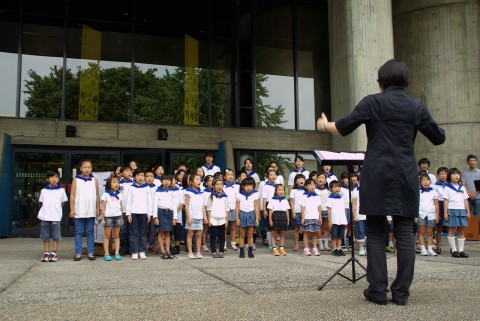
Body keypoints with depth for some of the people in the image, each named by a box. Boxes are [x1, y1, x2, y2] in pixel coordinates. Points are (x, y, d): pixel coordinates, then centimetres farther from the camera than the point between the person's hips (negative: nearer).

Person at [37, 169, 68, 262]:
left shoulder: (61, 190, 2)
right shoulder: (43, 190, 6)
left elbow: (62, 202, 8)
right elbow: (42, 202, 12)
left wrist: (55, 209, 4)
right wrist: (47, 209, 3)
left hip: (56, 217, -2)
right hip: (45, 216, 2)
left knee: (55, 236, 1)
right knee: (45, 236, 7)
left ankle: (54, 253, 8)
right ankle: (46, 253, 14)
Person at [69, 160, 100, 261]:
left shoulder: (94, 180, 6)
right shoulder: (76, 180, 2)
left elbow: (97, 196, 8)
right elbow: (72, 195, 1)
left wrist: (98, 208, 4)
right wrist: (72, 209, -4)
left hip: (91, 211, 1)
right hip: (79, 211, -1)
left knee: (90, 232, 7)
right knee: (79, 232, 4)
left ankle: (90, 253, 10)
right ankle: (78, 253, 8)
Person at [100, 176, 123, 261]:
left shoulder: (119, 194, 12)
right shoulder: (106, 194, -1)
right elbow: (103, 208, -1)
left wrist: (121, 218, 13)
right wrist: (102, 219, -5)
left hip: (118, 216, 4)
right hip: (108, 216, -4)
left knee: (116, 235, 6)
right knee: (107, 235, 1)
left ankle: (117, 253, 9)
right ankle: (106, 254, 4)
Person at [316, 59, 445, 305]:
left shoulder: (372, 102, 0)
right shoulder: (416, 107, 6)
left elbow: (343, 128, -2)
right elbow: (438, 138, 11)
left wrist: (324, 125, 17)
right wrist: (423, 127, 31)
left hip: (376, 176, -2)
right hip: (405, 177, 2)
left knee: (375, 234, 6)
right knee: (405, 234, 6)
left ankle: (378, 290, 6)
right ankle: (401, 292, 9)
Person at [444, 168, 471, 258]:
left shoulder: (462, 188, 14)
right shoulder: (447, 188, 1)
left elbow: (465, 201, 14)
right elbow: (446, 201, -4)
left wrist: (468, 212, 9)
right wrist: (445, 213, -9)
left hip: (462, 211, 5)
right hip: (451, 210, -5)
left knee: (461, 231, 5)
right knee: (451, 231, -2)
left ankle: (461, 250, 9)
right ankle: (454, 250, 1)